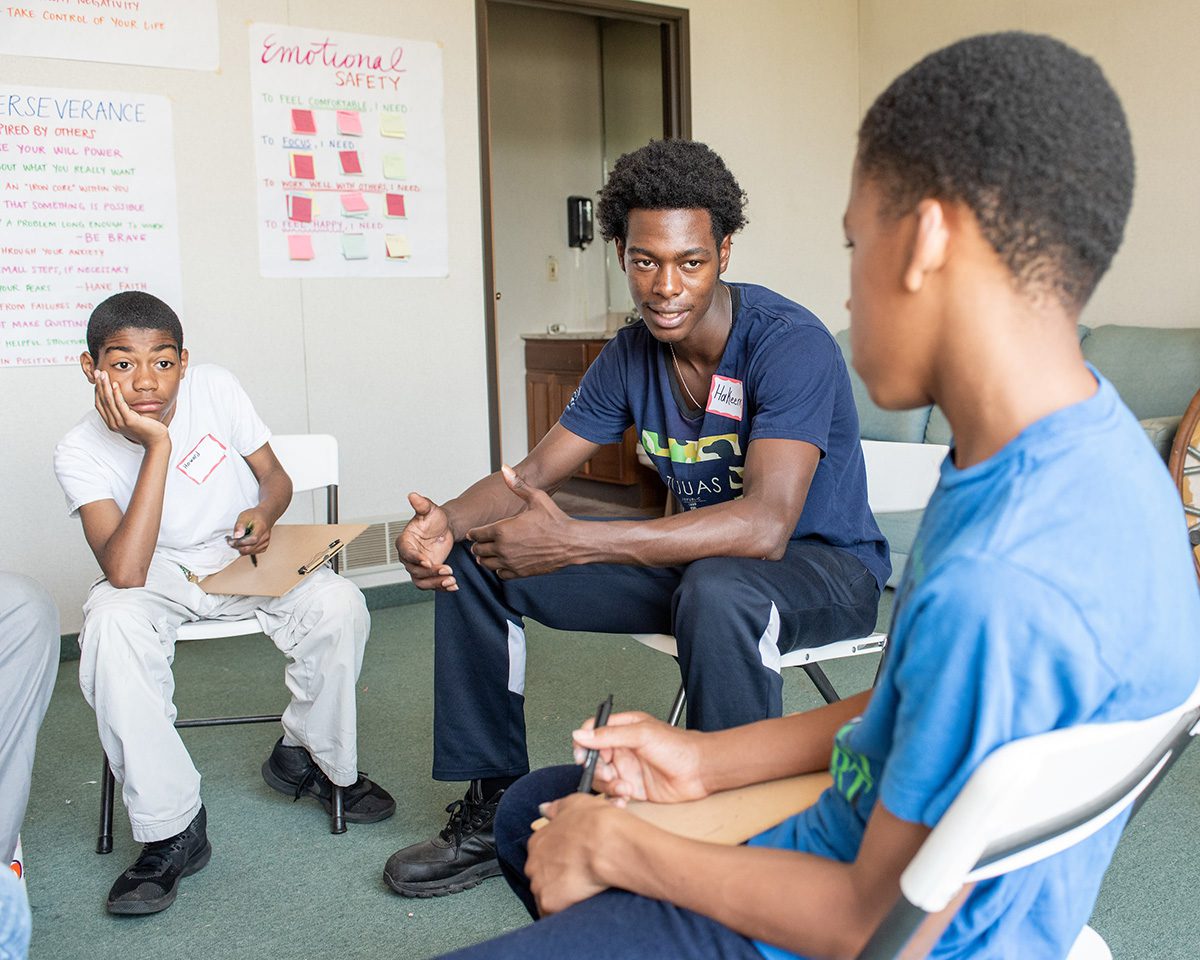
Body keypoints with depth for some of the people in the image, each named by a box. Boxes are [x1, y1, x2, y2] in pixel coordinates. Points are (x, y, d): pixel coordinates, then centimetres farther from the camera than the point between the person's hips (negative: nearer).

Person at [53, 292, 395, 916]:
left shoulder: (215, 389, -12)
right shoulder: (81, 453, -19)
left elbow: (275, 476, 3)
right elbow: (124, 573, -34)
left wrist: (263, 514, -22)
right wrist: (158, 446, -37)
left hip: (246, 559, 2)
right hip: (159, 575, -1)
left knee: (339, 606, -26)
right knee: (110, 622, -35)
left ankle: (308, 756, 3)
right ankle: (171, 829, -22)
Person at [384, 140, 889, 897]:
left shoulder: (791, 344, -24)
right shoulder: (633, 354, -2)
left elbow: (765, 525, -37)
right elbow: (534, 474, 2)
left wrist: (575, 542, -40)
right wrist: (448, 519, -22)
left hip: (824, 568, -6)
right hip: (698, 554, 7)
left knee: (716, 589, -44)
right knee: (473, 559, -1)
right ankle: (494, 809, 9)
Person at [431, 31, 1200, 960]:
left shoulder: (1000, 588, -36)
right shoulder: (1080, 435, -4)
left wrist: (618, 846, -13)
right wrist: (707, 761, 5)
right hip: (867, 841, 9)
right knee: (532, 813, 21)